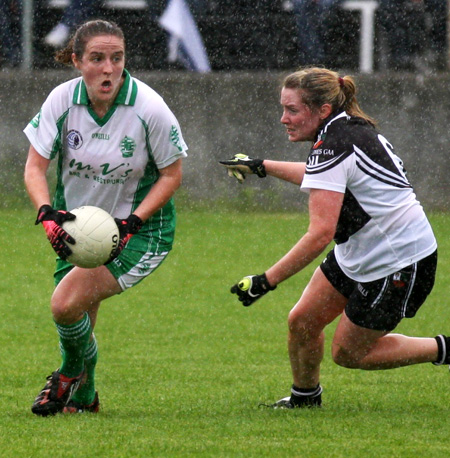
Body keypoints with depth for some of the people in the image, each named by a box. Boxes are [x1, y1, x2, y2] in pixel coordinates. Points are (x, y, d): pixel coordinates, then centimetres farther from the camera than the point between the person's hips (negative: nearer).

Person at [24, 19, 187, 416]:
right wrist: (48, 213, -27)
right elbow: (35, 166, -8)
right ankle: (82, 397, 34)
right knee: (79, 323, 6)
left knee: (68, 302, -22)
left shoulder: (149, 109, -20)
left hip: (141, 229, -4)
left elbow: (171, 175, -9)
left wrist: (132, 223, -21)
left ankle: (73, 373, 8)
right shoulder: (62, 100, -12)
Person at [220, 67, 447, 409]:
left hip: (400, 262, -9)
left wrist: (266, 282, -31)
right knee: (302, 322, 7)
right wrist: (262, 167, 33)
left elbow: (320, 234, -33)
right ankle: (305, 396, 28)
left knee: (348, 353, 3)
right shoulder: (352, 127, 2)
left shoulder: (333, 147, -26)